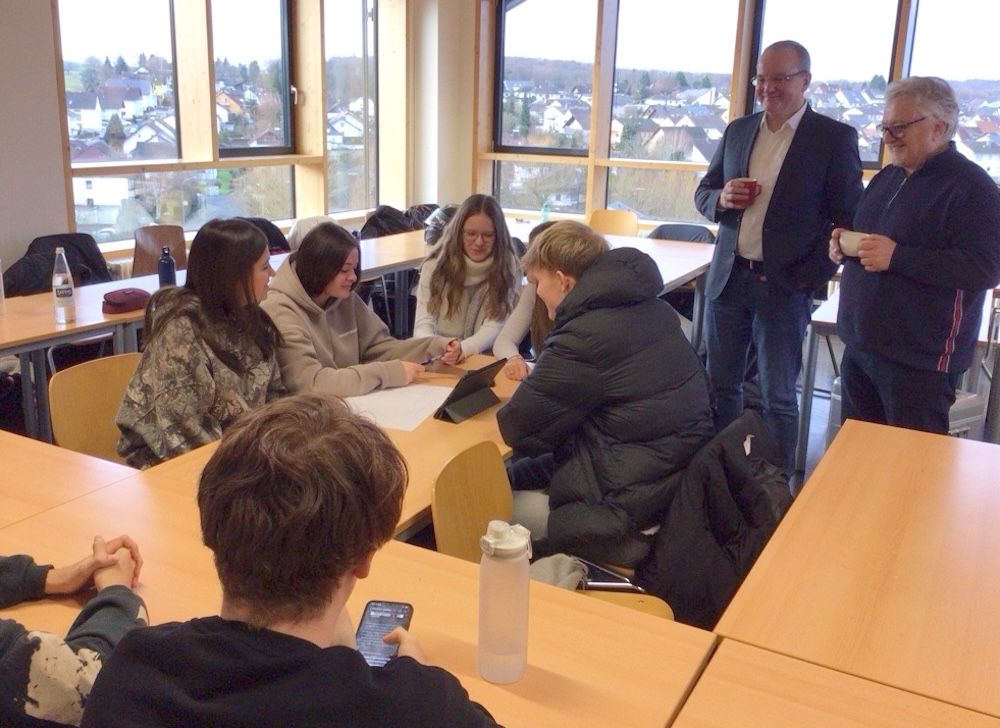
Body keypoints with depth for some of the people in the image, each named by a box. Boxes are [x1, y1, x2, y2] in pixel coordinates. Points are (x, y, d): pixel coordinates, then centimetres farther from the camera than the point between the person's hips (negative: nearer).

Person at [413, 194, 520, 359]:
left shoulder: (506, 268, -3)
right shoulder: (435, 265, -1)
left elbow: (494, 327, -11)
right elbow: (423, 325, -7)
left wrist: (462, 349, -32)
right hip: (438, 361, 0)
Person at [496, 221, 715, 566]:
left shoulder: (585, 336, -22)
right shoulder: (652, 308, 5)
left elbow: (519, 430, -14)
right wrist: (537, 379, 10)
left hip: (632, 515, -9)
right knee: (509, 477, 18)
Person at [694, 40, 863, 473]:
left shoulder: (834, 138, -5)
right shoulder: (738, 131, 10)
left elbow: (849, 219, -6)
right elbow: (703, 193, 16)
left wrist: (809, 276, -14)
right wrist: (723, 198, -8)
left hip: (784, 287, -5)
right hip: (728, 278, 5)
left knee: (778, 399, 4)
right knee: (720, 385, 14)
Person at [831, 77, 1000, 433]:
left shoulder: (971, 187, -12)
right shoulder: (887, 178, 15)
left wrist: (896, 257, -25)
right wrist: (845, 244, 4)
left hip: (920, 360, -8)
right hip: (859, 346, 8)